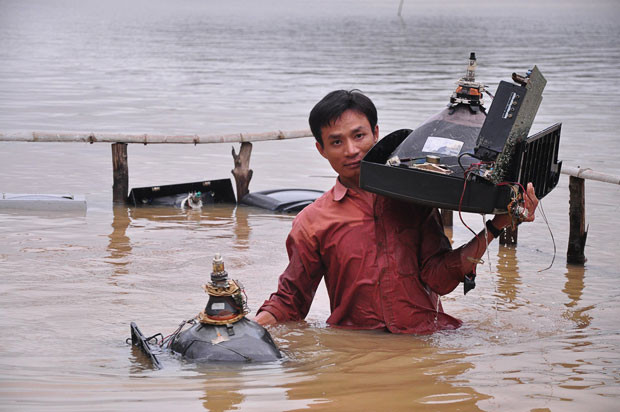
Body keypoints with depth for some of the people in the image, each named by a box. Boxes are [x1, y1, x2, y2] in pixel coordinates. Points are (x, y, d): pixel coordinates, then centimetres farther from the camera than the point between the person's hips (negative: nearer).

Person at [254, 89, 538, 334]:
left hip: (424, 341, 0)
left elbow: (439, 277, 2)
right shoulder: (313, 222, 8)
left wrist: (495, 227, -7)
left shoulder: (413, 196, 10)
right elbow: (290, 300, 13)